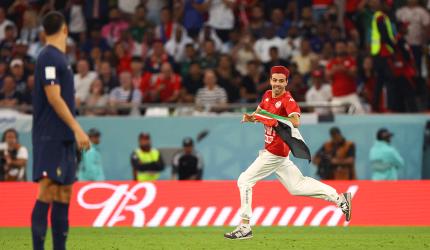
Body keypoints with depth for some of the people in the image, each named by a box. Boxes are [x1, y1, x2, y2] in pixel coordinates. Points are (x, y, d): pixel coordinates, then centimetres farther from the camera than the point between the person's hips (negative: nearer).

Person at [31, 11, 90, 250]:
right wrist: (77, 129, -19)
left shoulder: (59, 58, 17)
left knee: (64, 192, 8)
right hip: (50, 136, -10)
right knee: (47, 190, -13)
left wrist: (74, 131, 21)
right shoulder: (49, 58, -12)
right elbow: (53, 97, -18)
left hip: (64, 137, 10)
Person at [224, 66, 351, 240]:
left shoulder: (287, 100, -17)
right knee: (297, 186, 15)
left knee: (245, 181, -7)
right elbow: (259, 112, 23)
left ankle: (245, 227, -4)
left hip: (275, 152, -9)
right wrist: (250, 117, 1)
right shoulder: (267, 96, 9)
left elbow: (295, 121, -32)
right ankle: (339, 198, 17)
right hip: (271, 149, 9)